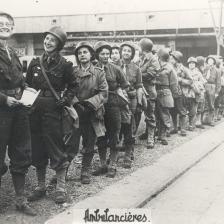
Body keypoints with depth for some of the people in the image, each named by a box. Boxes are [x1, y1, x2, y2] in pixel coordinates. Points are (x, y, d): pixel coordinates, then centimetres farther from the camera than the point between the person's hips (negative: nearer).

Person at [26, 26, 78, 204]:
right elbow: (27, 85, 16)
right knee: (37, 150, 10)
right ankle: (41, 186, 23)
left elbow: (73, 86, 6)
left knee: (57, 149, -2)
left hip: (53, 111, -4)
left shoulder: (64, 65, -2)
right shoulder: (35, 63, 9)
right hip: (35, 111, 5)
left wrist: (66, 100, -7)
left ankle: (61, 188, 10)